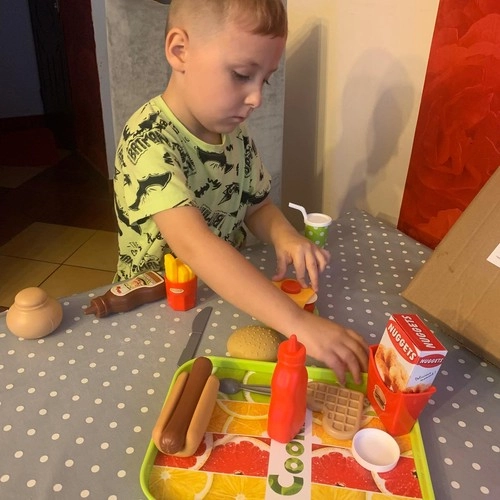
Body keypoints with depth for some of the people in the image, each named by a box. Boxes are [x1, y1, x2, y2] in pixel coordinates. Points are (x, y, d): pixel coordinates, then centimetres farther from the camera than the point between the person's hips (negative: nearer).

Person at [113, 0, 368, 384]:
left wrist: (283, 235, -15)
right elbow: (194, 246, -36)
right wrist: (298, 322, -43)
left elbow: (256, 205, 8)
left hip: (228, 295, 5)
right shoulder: (148, 142, -24)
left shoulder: (233, 131, -3)